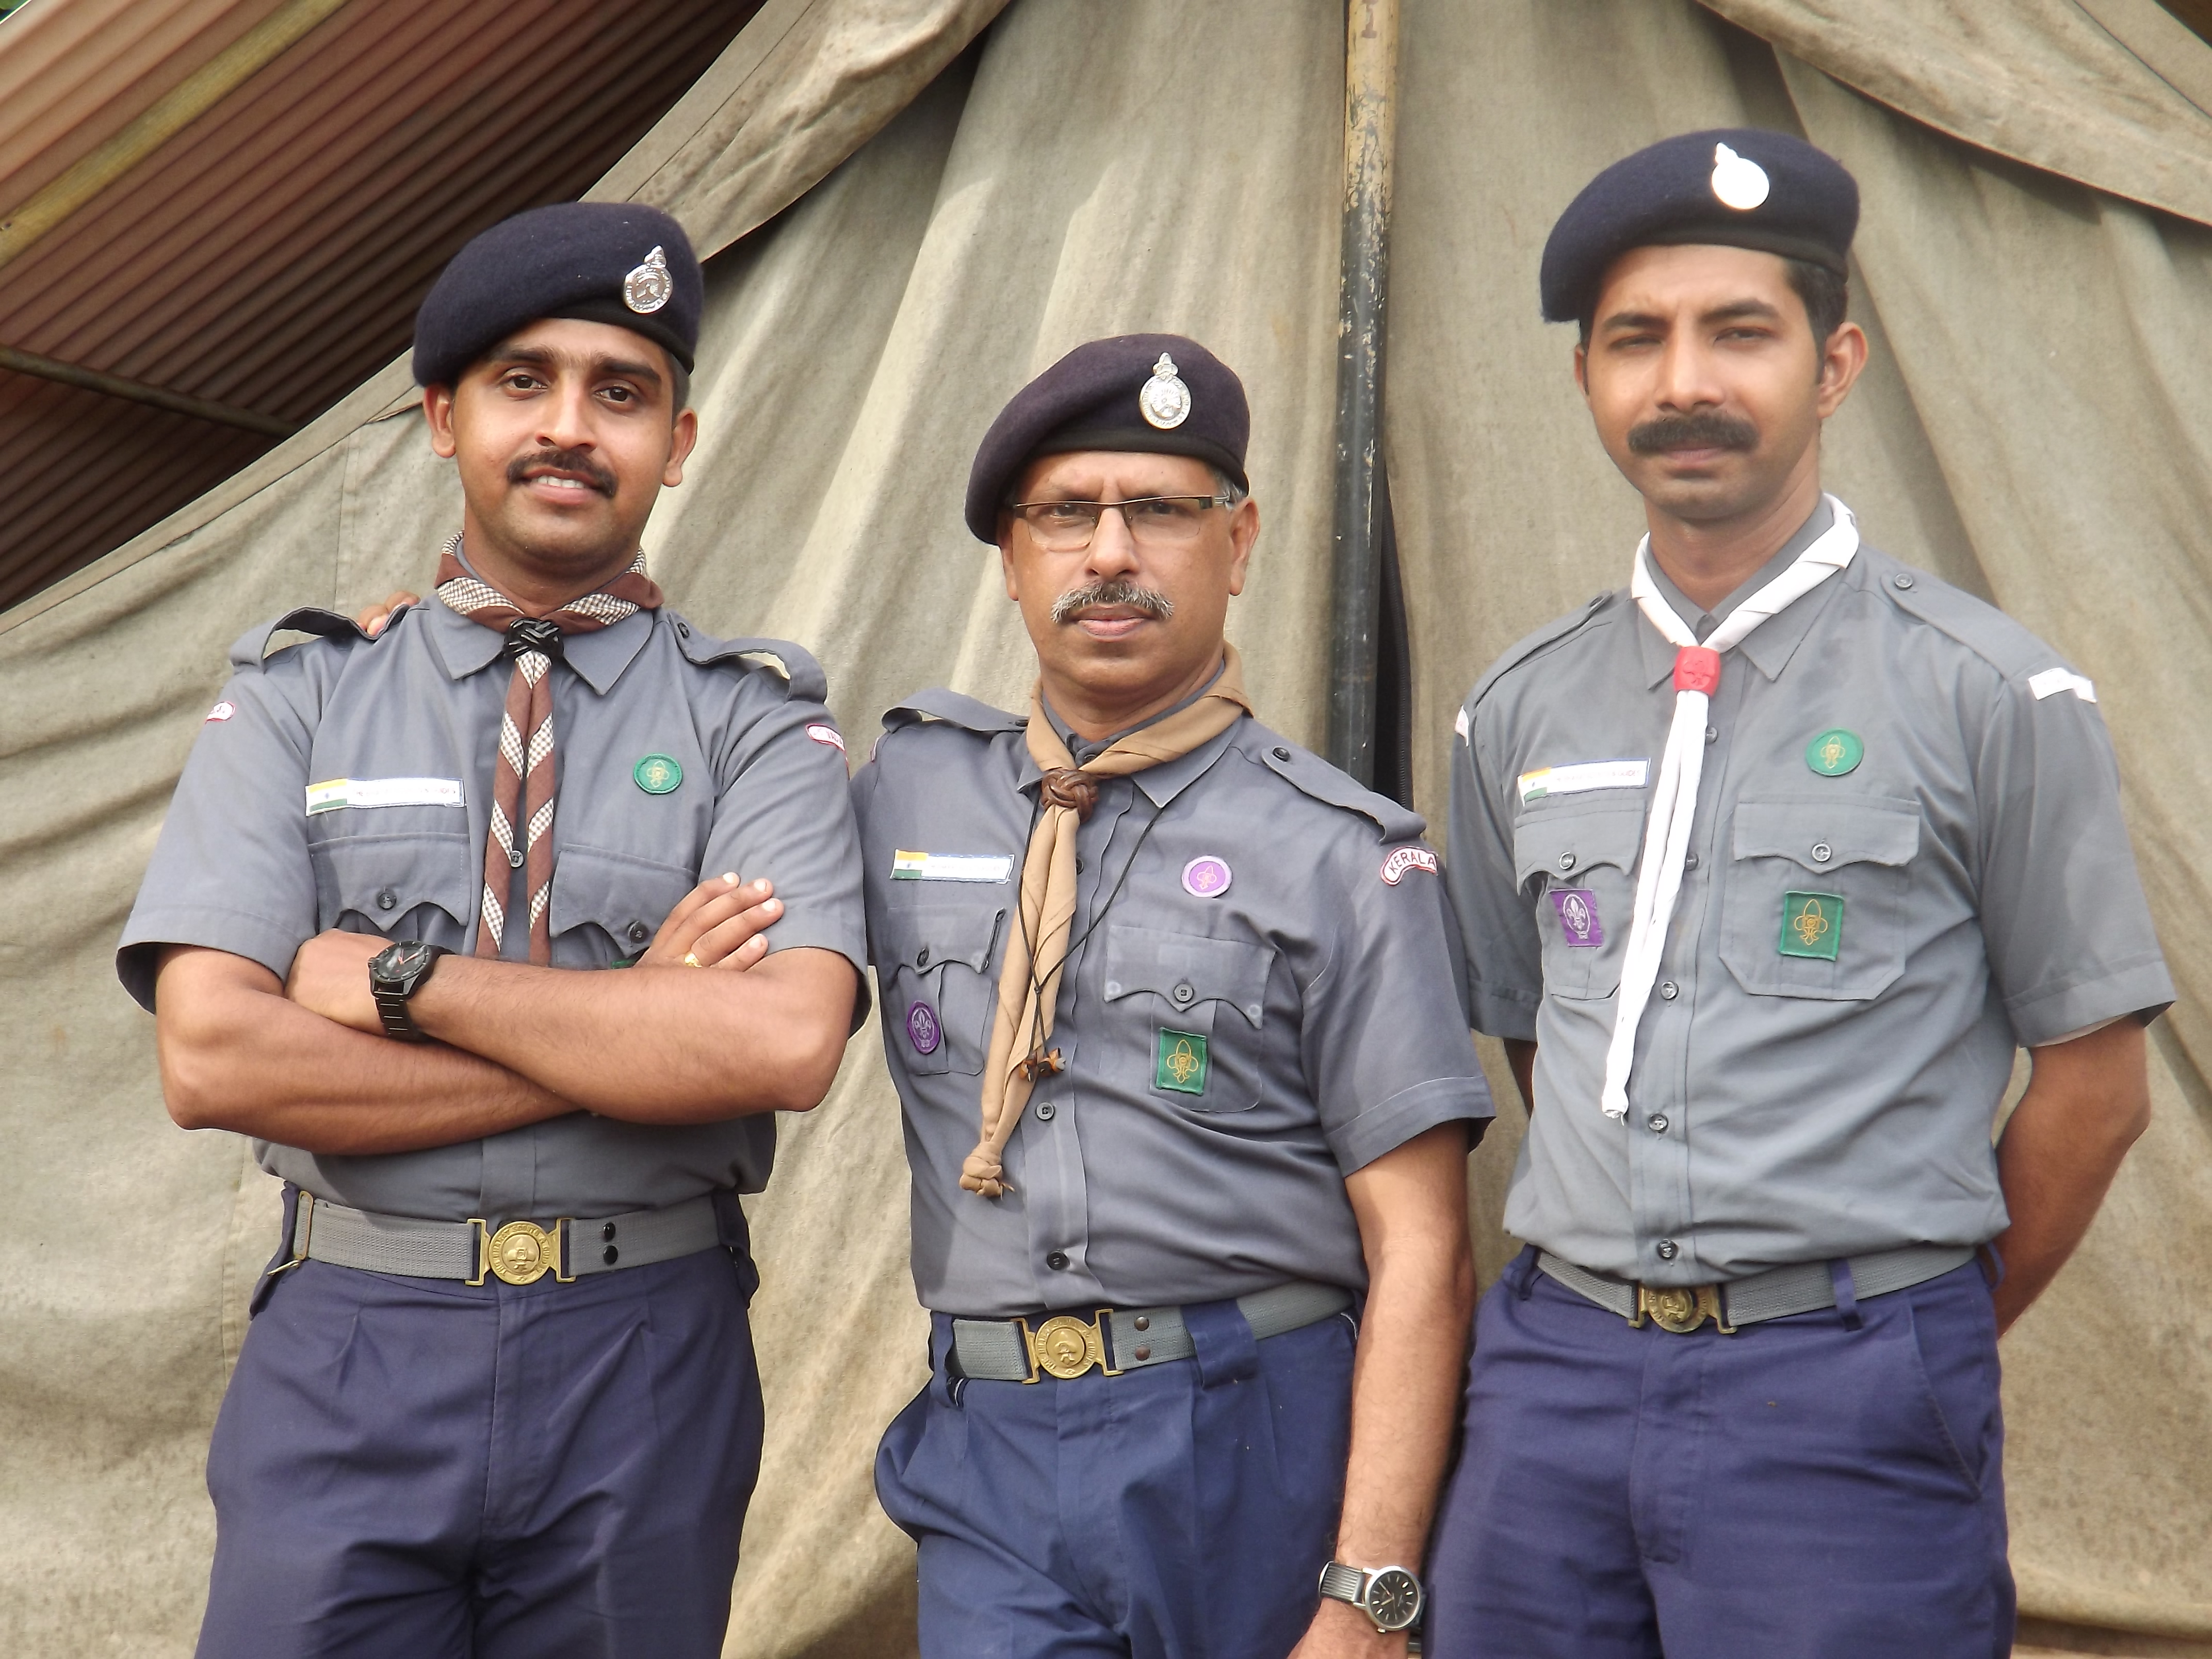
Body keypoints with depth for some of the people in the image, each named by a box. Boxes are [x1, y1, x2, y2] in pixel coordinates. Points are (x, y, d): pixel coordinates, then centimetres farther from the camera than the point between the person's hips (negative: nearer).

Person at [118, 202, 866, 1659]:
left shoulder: (758, 721, 0)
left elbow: (786, 1042, -17)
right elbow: (211, 1058, -9)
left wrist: (406, 978, -13)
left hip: (644, 1367, 0)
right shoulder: (296, 698, 4)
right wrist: (635, 1027, -12)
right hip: (347, 1360, 0)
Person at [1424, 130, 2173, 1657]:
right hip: (1552, 1372, 4)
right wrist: (1617, 1278, 13)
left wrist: (1921, 1346, 6)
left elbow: (2093, 1087, 0)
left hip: (1844, 1410, -4)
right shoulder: (1519, 715, 8)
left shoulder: (1988, 696, -5)